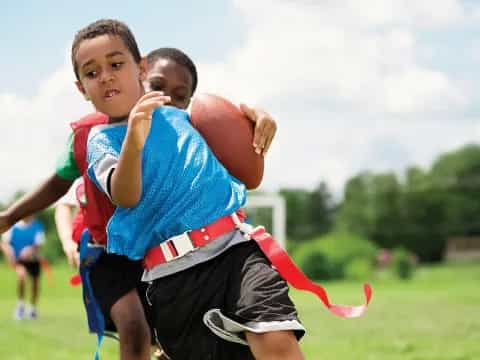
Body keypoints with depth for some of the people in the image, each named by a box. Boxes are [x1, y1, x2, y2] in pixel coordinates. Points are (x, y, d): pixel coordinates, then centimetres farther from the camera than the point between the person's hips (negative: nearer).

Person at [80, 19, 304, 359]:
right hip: (173, 275, -1)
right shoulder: (101, 140, 6)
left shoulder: (175, 112, 17)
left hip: (235, 246, 2)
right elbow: (126, 197, -16)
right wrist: (133, 141, -32)